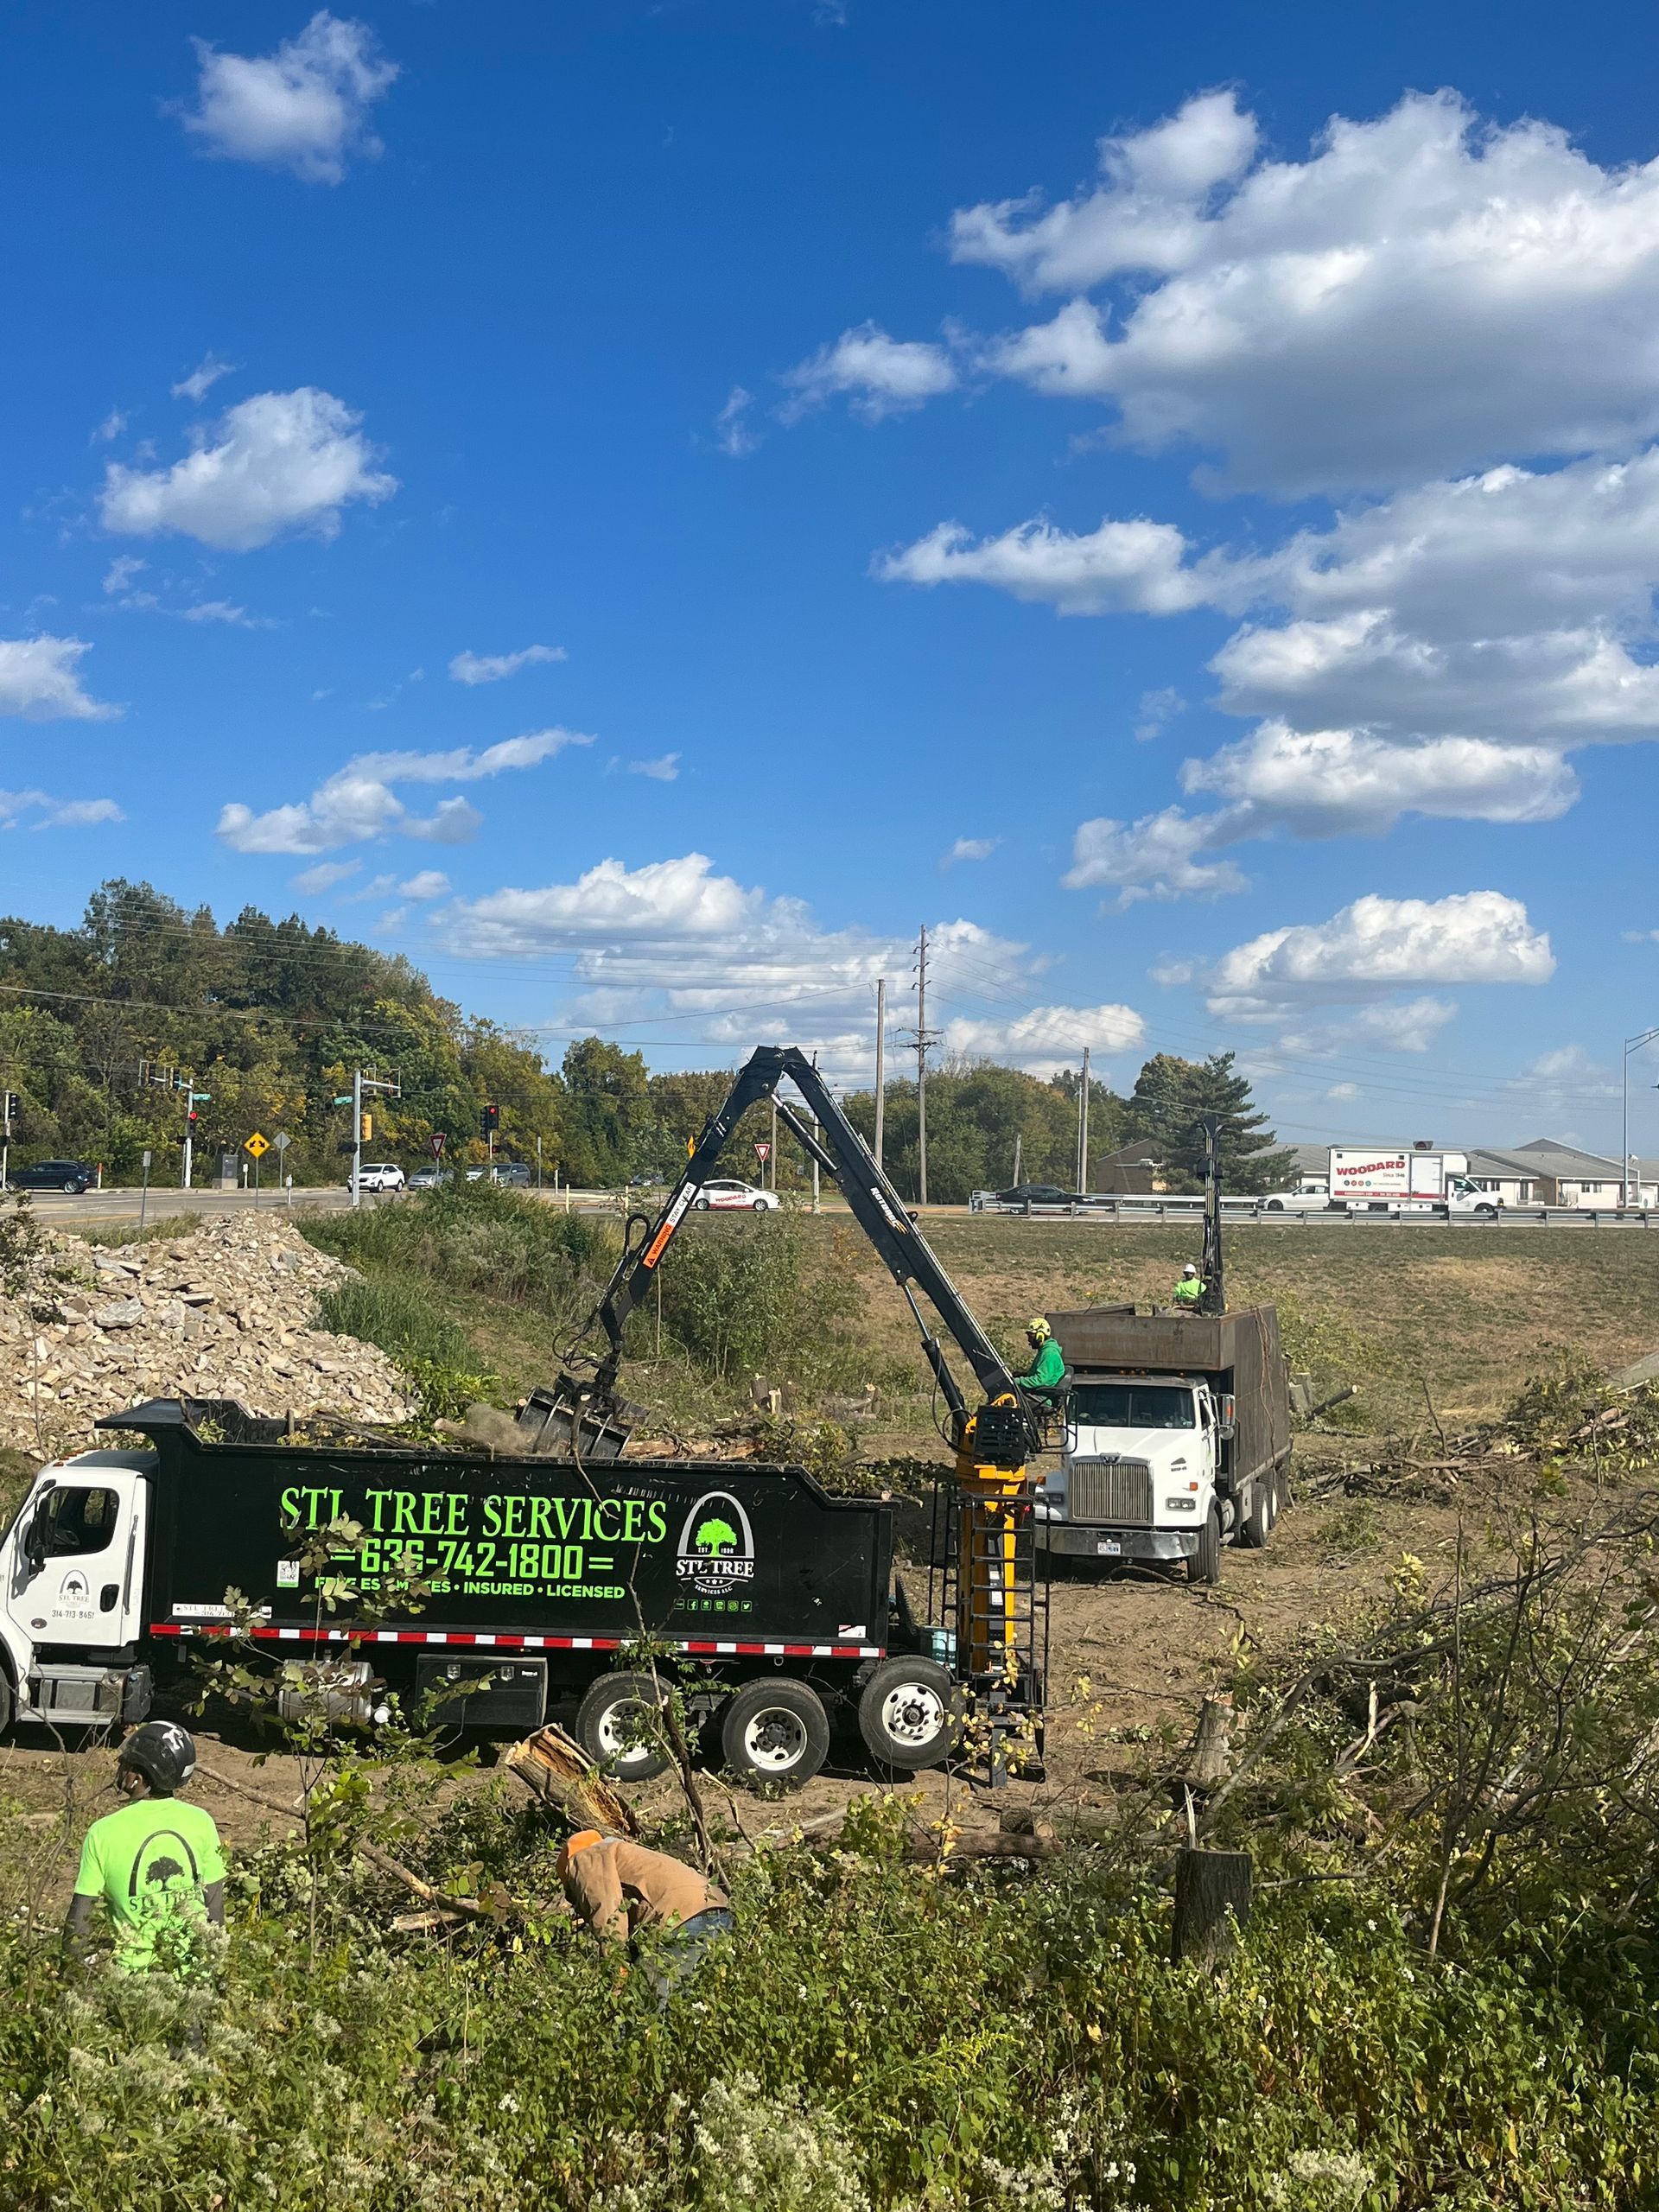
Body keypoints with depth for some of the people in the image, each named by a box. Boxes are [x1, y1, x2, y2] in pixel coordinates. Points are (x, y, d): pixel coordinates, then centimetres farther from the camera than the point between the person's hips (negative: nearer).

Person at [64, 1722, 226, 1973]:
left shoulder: (104, 1833, -11)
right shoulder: (200, 1822, -4)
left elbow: (78, 1924, -7)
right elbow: (216, 1914, 2)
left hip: (135, 1972, -3)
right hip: (194, 1969, 3)